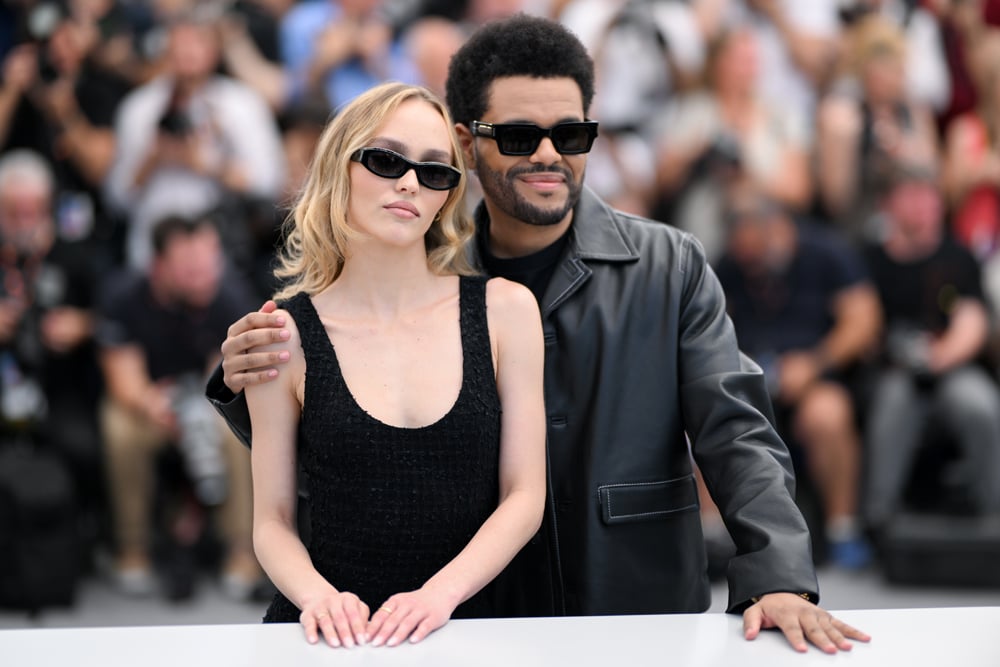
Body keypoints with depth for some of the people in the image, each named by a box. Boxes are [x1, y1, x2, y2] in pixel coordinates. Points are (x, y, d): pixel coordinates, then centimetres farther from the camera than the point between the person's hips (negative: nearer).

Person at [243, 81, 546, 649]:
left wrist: (440, 593, -12)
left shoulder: (505, 310, 5)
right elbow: (273, 521, 5)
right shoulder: (286, 333, 3)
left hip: (461, 629, 1)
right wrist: (318, 595, -14)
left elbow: (524, 496, 3)